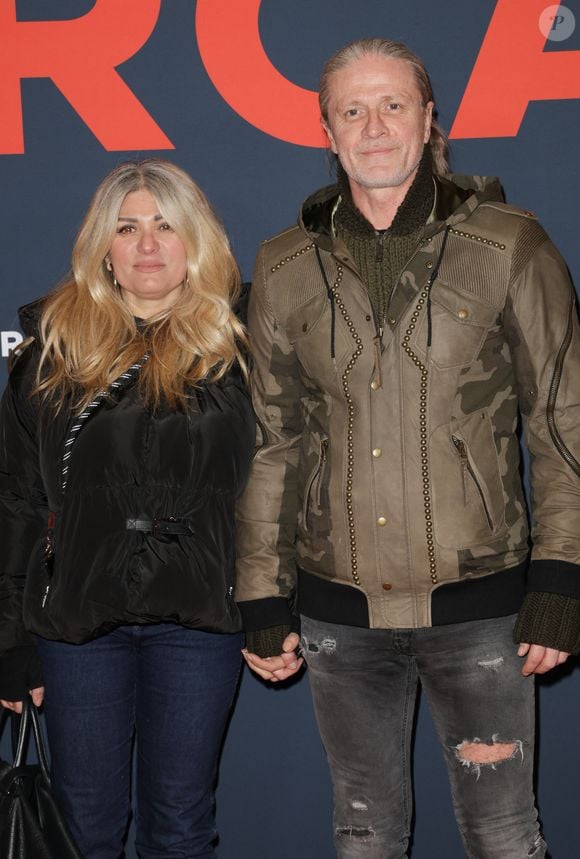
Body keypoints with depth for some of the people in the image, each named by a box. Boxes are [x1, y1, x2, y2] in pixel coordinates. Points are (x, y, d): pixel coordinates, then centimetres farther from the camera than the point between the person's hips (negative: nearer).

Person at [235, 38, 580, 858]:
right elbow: (272, 445, 7)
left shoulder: (509, 247, -3)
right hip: (340, 611, 2)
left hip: (477, 603, -2)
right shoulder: (285, 269, 4)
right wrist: (263, 602, 6)